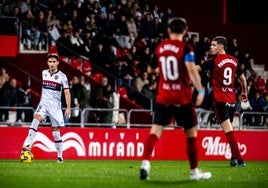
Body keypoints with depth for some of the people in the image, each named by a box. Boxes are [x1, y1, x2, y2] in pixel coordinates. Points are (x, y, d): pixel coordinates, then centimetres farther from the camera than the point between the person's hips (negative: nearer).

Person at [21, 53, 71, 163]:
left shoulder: (62, 76, -4)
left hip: (55, 106, -2)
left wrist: (68, 108, -11)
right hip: (43, 104, 2)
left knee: (56, 132, 0)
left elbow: (67, 93, -3)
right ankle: (27, 145, -33)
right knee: (36, 120, -25)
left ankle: (60, 156, 13)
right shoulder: (44, 73, 8)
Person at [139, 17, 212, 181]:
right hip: (182, 98, -3)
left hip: (163, 97, 3)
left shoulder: (159, 48, 7)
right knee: (191, 132, 10)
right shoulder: (186, 48, -8)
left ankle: (146, 162, -24)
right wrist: (200, 90, -23)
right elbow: (191, 70, -23)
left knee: (156, 130, -2)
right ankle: (194, 171, 17)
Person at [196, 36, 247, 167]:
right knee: (229, 129, 14)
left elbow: (196, 69, -10)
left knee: (228, 129, -9)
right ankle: (234, 158, 11)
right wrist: (244, 92, 34)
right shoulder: (234, 60, 10)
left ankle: (238, 159, -16)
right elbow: (242, 78, 19)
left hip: (220, 99, -6)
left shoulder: (214, 61, -8)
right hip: (231, 99, 6)